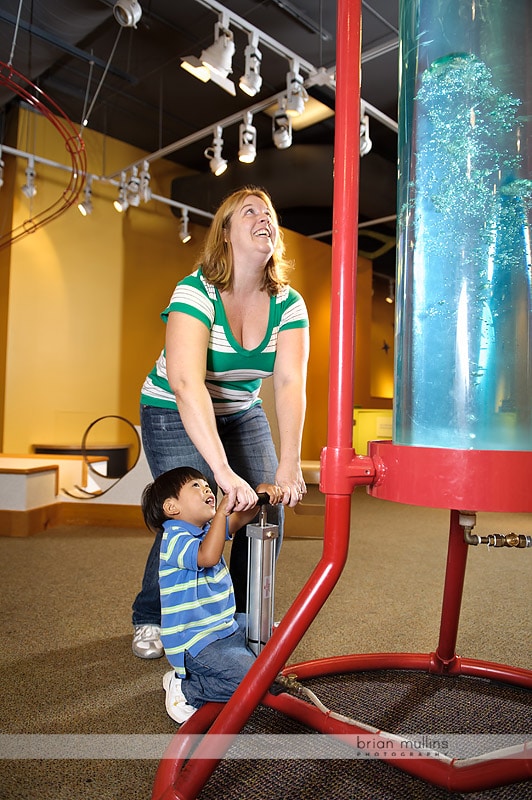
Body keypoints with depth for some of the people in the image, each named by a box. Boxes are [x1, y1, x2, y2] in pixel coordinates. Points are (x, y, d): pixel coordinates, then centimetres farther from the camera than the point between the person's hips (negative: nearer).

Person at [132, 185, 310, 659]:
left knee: (268, 509, -6)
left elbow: (291, 384, -22)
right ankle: (150, 620, 14)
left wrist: (288, 466, -34)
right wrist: (223, 470, -47)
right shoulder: (196, 292, -24)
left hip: (242, 415, 5)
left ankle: (245, 618, 18)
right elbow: (187, 383, -38)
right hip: (176, 416, -4)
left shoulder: (289, 304, -10)